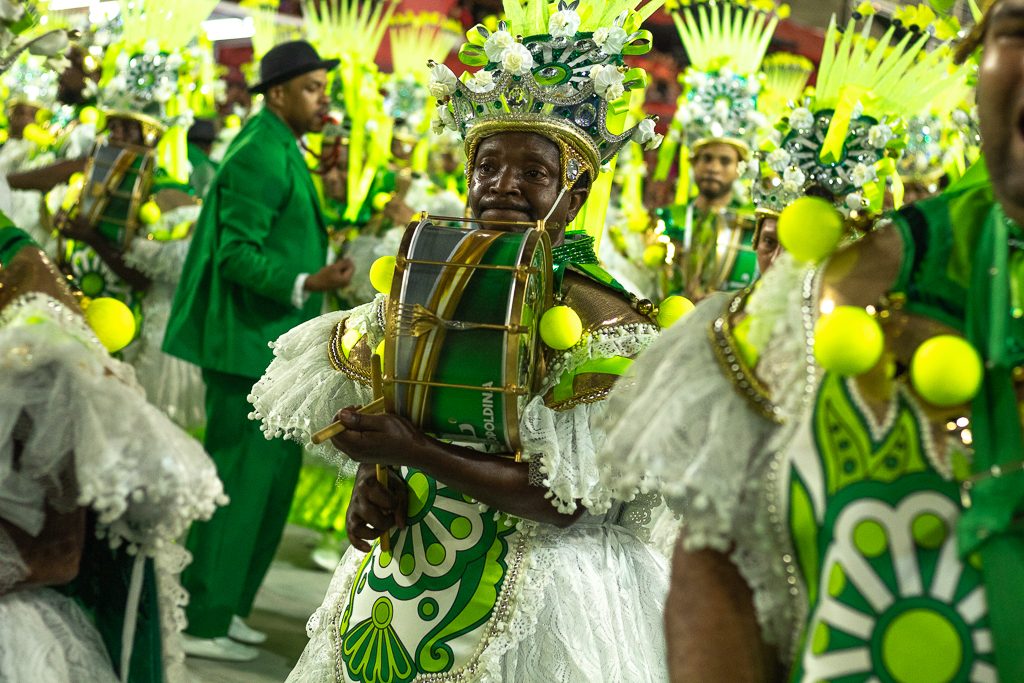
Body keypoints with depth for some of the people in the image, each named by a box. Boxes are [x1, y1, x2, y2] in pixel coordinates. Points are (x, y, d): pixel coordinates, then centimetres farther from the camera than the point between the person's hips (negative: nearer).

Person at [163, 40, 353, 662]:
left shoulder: (281, 150, 15)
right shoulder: (261, 156, -17)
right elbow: (236, 255, -22)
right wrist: (306, 284, -33)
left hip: (273, 345, 11)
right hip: (249, 345, -11)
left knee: (277, 470, 15)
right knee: (237, 480, -4)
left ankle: (228, 605, 25)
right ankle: (201, 621, 6)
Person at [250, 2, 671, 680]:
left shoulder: (606, 325, -14)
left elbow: (565, 502, -20)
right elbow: (374, 415, 15)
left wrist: (413, 451, -21)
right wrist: (370, 481, -7)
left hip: (531, 595, -5)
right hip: (395, 579, 5)